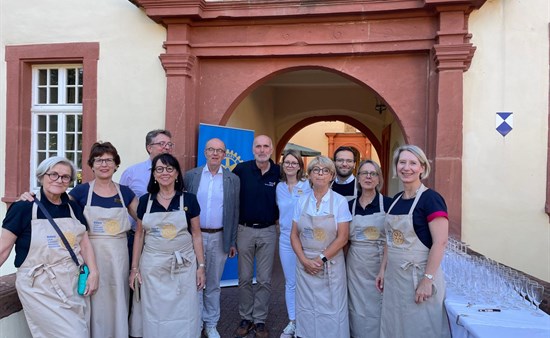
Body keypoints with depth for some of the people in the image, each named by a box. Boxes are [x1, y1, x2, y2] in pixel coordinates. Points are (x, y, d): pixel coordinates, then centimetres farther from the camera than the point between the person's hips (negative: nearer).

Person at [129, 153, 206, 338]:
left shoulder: (189, 199, -4)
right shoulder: (145, 200, 1)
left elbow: (196, 235, 0)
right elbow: (139, 235, 7)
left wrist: (201, 266, -2)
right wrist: (134, 267, 5)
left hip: (183, 265, -1)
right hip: (152, 265, 1)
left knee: (183, 315, 5)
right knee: (154, 315, 11)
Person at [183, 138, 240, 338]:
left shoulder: (233, 179, 1)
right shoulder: (191, 175, 0)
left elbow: (234, 212, 4)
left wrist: (233, 242, 4)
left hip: (219, 238, 0)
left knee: (213, 284, 12)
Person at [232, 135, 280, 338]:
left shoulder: (278, 172, -3)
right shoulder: (241, 169, -6)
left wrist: (277, 216, 2)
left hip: (268, 232, 0)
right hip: (245, 230, 0)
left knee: (264, 280, 8)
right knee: (244, 278, 10)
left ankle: (260, 321, 22)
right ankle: (246, 318, 26)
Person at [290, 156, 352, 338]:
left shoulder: (340, 201, -7)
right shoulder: (302, 201, 2)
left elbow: (342, 237, -10)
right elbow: (294, 235, 3)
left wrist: (321, 259, -13)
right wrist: (304, 260, -10)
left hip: (331, 264, -3)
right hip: (305, 264, 3)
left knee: (330, 308, 7)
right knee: (306, 307, 13)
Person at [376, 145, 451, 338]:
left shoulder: (431, 199, -13)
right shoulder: (396, 199, 8)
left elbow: (440, 242, -18)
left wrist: (428, 279, -21)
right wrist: (384, 269, 11)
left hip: (419, 275, -7)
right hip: (394, 275, 7)